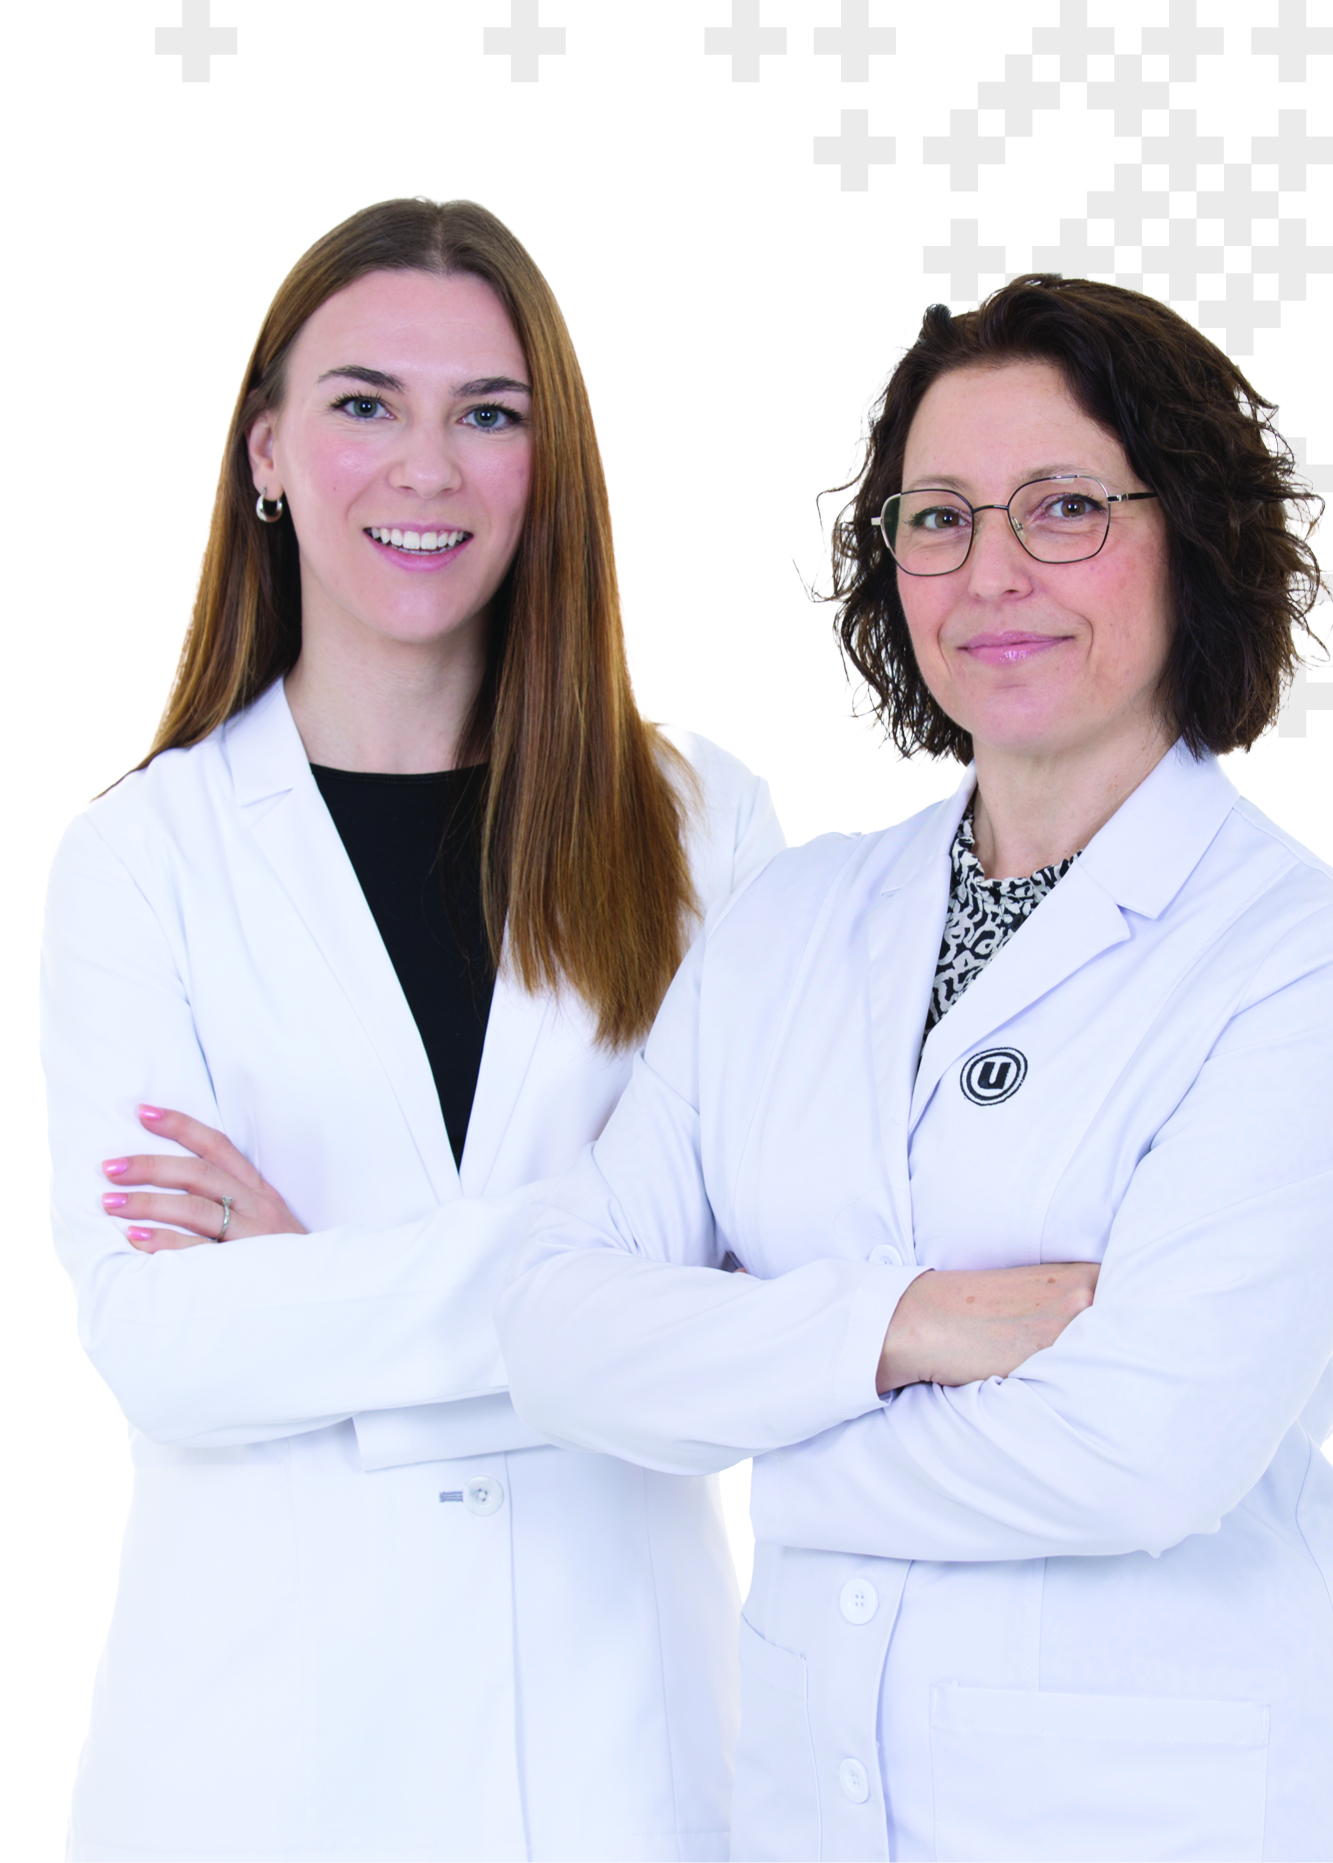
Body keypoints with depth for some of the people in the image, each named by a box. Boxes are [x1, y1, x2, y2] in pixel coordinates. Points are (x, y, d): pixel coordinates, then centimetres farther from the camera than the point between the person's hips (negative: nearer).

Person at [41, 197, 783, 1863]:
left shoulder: (699, 823, 3)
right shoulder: (142, 856, 1)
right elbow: (157, 1343, -10)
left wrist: (316, 1279, -12)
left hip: (615, 1698, 1)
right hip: (270, 1721, -1)